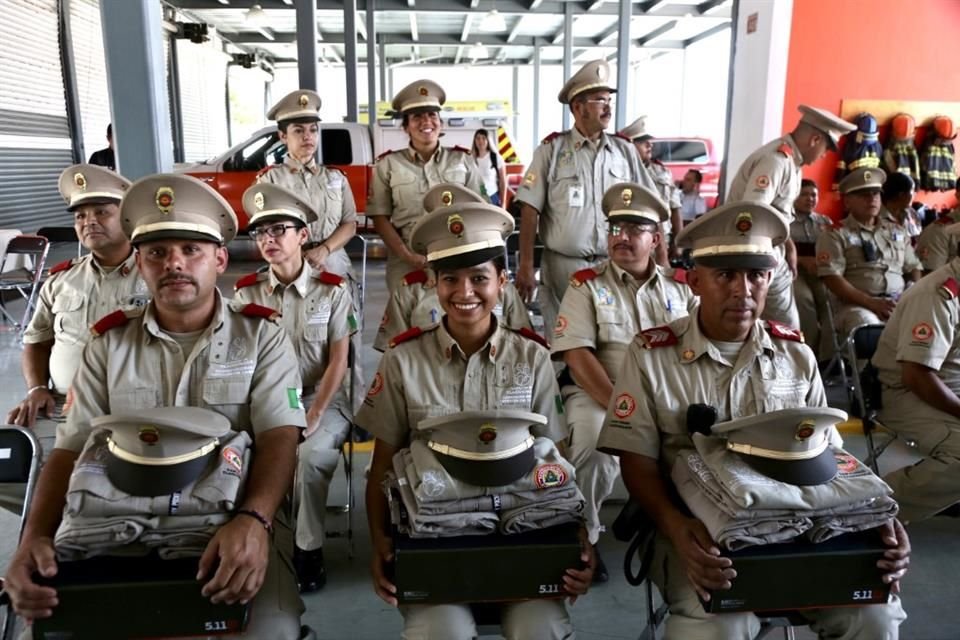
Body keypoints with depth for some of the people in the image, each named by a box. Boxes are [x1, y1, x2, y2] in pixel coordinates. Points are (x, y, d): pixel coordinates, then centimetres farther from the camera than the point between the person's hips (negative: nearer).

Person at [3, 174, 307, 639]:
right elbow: (71, 449, 5)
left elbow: (280, 436, -10)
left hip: (237, 520, -2)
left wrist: (254, 521, -30)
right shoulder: (109, 344, 10)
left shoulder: (262, 336, 1)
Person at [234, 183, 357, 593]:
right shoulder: (246, 293, 2)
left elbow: (338, 362, -7)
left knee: (312, 453, -31)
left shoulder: (332, 290, -3)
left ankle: (308, 549, -10)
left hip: (323, 400, -2)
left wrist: (314, 416, -16)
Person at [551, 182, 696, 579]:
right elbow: (577, 356, -9)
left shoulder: (681, 286, 11)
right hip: (598, 394, -3)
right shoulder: (586, 285, 2)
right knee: (595, 447, -34)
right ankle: (584, 536, -5)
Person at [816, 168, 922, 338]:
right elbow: (832, 278, -7)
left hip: (901, 305, 5)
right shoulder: (836, 235, 4)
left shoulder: (897, 231, 24)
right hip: (858, 307, -5)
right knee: (868, 326, -37)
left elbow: (913, 268, 26)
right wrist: (871, 303, -16)